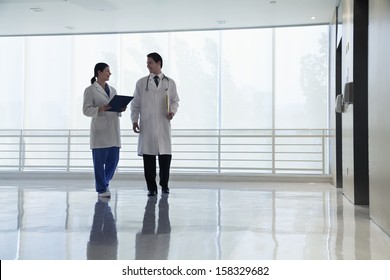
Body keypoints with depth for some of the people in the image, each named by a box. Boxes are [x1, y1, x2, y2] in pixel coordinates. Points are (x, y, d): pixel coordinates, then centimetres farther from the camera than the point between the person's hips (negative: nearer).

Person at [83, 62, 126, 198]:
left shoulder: (112, 90, 18)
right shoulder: (90, 90, -1)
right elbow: (86, 110, -7)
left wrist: (121, 109, -1)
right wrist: (100, 109, -23)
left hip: (113, 130, 6)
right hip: (100, 130, -6)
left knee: (113, 160, 6)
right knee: (100, 161, -2)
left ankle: (104, 183, 27)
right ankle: (101, 189, 8)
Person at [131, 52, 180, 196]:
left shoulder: (170, 83, 8)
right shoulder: (141, 83, 8)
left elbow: (175, 100, 13)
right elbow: (135, 104, 8)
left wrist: (172, 111, -7)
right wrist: (134, 120, -1)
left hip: (163, 124, 0)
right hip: (146, 125, 0)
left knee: (165, 155, 0)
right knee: (148, 156, 0)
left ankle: (164, 185, 19)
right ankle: (151, 187, 10)